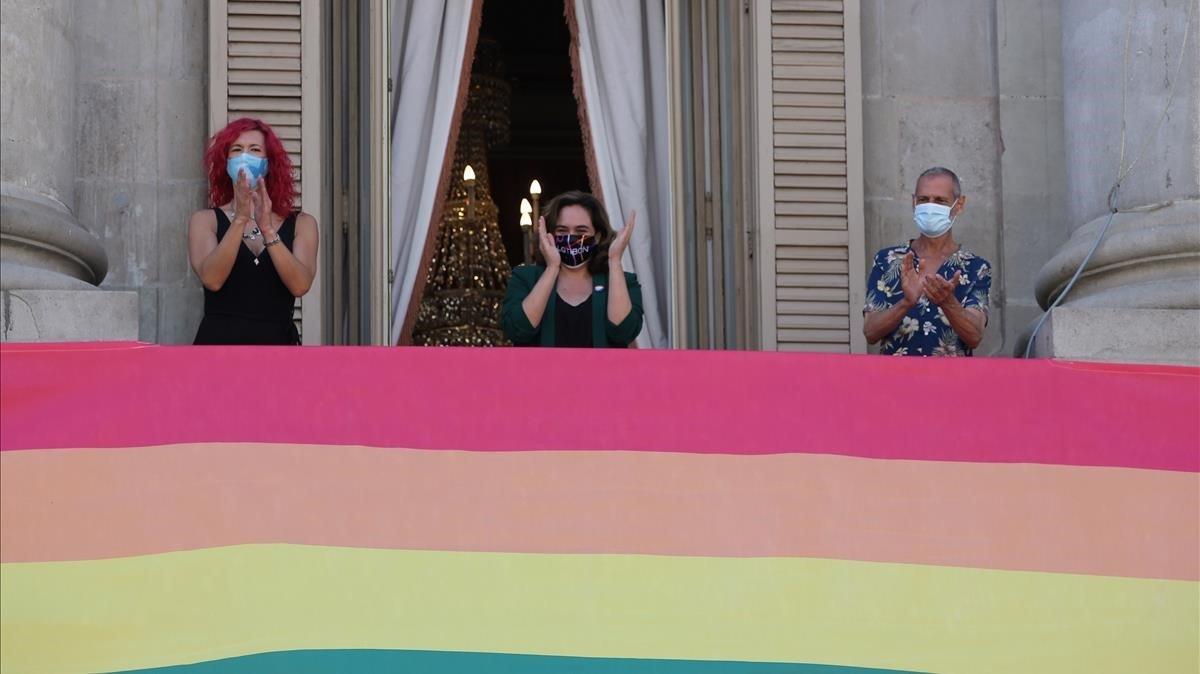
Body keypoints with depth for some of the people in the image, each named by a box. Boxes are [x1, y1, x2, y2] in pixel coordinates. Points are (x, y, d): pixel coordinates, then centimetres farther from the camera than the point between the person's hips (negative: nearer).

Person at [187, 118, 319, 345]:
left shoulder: (301, 224, 11)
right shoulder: (205, 220, 9)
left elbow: (300, 285, -6)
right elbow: (211, 279, -9)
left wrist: (267, 228, -15)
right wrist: (240, 219, -16)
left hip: (276, 344, 1)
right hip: (219, 342, -1)